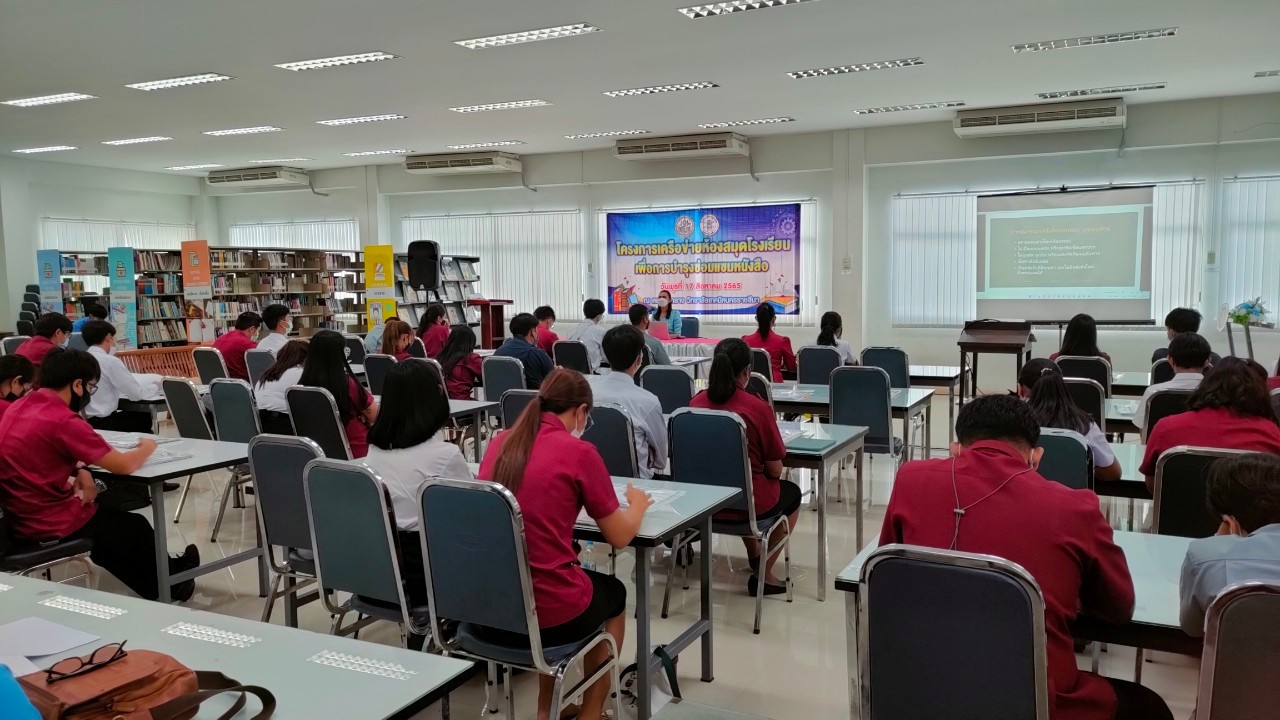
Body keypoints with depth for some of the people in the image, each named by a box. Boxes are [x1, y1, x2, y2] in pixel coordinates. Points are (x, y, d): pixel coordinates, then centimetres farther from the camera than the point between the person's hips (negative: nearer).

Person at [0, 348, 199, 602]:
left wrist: (80, 471, 1)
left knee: (110, 514, 29)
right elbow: (124, 465, -21)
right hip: (51, 527, -9)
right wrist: (147, 447, 0)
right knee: (136, 528, 17)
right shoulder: (62, 420, -25)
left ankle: (156, 586, 45)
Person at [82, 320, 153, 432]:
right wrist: (154, 387, 7)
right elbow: (137, 394, -12)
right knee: (145, 418, 16)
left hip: (85, 420, 7)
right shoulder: (110, 361, -15)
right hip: (103, 423, -7)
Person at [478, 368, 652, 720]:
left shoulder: (500, 444, 5)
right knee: (613, 592, 28)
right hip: (547, 613, -5)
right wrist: (637, 504, 18)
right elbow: (620, 537, 0)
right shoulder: (579, 451, -11)